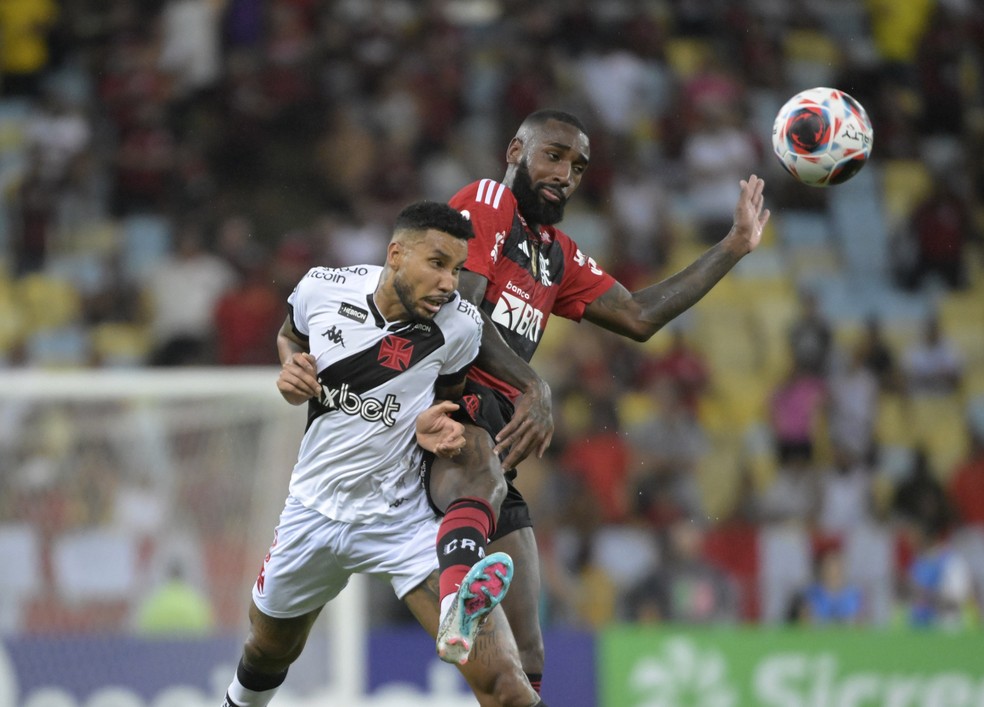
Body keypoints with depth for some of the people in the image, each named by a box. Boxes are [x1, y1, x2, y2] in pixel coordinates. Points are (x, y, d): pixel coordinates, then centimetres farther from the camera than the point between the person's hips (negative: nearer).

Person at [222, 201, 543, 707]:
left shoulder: (459, 327, -16)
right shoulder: (322, 288, -11)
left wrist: (432, 422, -16)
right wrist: (291, 369, -8)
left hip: (404, 521, -3)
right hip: (314, 508, 3)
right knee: (269, 650, 26)